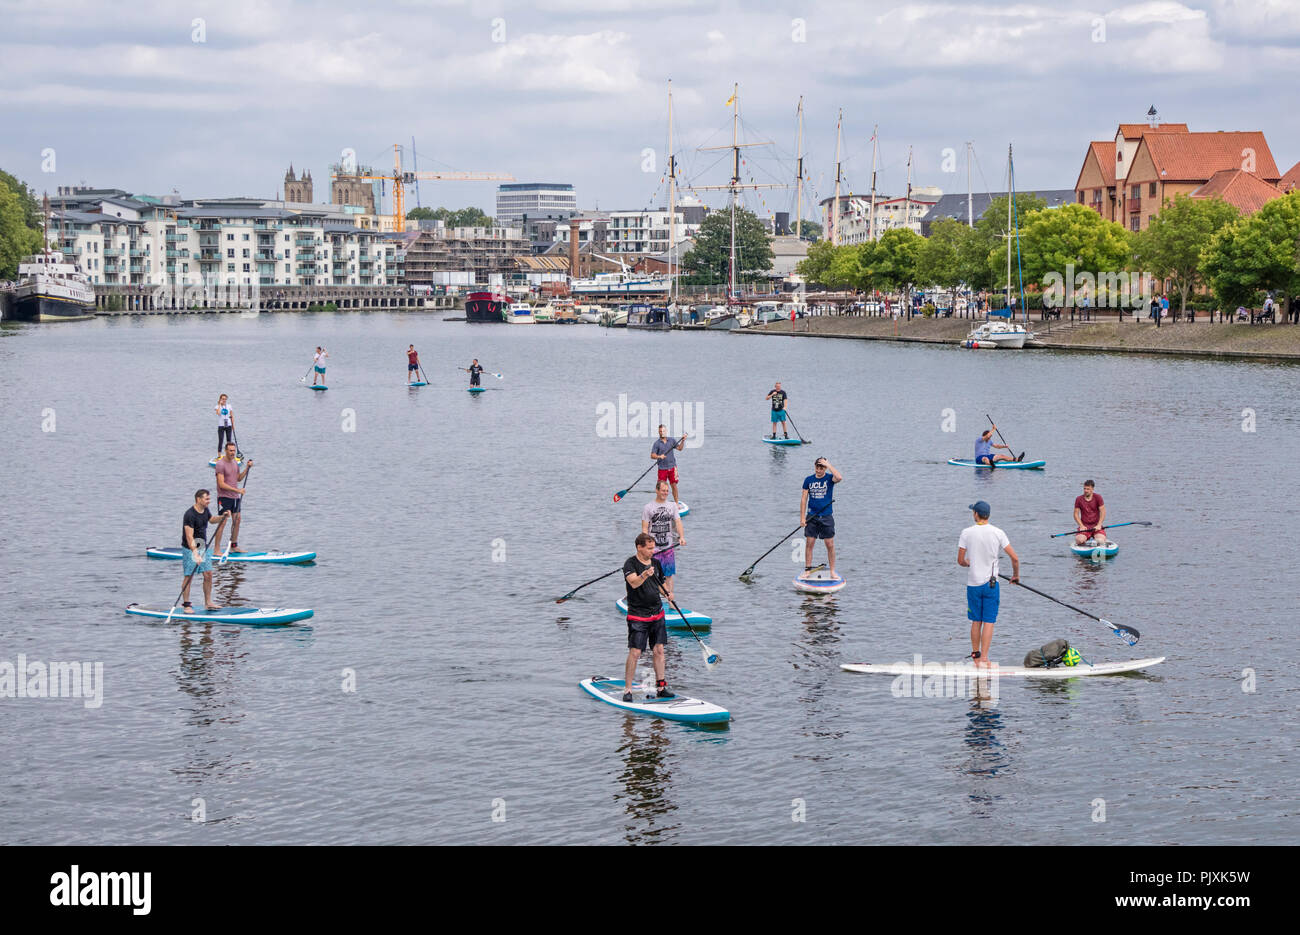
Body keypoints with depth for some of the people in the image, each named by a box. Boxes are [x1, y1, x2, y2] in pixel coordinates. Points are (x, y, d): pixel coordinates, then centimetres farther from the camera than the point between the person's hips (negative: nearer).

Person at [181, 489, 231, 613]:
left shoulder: (205, 510, 4)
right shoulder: (190, 515, -21)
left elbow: (211, 519, 29)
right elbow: (189, 537, -26)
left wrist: (223, 517, 10)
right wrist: (196, 554, -33)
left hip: (203, 547, 7)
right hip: (190, 548, -7)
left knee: (208, 574, 4)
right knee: (189, 577, -4)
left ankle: (208, 603, 12)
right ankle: (186, 604, 5)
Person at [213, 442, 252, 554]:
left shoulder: (235, 462, 10)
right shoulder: (221, 464, -16)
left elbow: (239, 478, 16)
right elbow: (221, 484, -21)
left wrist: (247, 468, 4)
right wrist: (237, 490, -23)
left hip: (235, 496, 8)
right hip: (224, 497, -8)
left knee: (237, 519, 11)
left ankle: (234, 546, 22)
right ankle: (217, 549, -10)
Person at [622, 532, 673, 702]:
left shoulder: (656, 563, 9)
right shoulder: (630, 564, -11)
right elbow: (634, 582, -29)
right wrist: (644, 575, -47)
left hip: (657, 614, 6)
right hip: (637, 615, -6)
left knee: (659, 650, 6)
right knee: (635, 652, -9)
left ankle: (660, 687, 14)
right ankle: (627, 689, -1)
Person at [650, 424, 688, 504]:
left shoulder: (672, 440, 7)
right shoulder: (657, 443, -2)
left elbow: (679, 448, 0)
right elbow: (652, 455, -8)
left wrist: (683, 441, -14)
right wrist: (659, 456, -26)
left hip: (672, 467, 2)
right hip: (662, 468, -2)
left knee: (674, 485, 4)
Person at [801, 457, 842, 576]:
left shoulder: (829, 478, -3)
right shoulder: (808, 480, 4)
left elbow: (839, 478, -28)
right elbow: (804, 498, 5)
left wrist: (828, 465, -22)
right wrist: (802, 517, -1)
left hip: (826, 517, -2)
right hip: (812, 517, 2)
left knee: (830, 545, -1)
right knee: (809, 543, 1)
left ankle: (832, 571, 7)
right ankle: (807, 570, 9)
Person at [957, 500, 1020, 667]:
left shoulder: (967, 533, -6)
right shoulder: (998, 533, -5)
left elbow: (960, 561, -2)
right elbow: (1015, 558, -6)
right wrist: (1016, 575, 12)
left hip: (973, 584, 1)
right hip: (991, 584, -1)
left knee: (976, 621, 13)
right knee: (988, 622, 0)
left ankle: (975, 655, 22)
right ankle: (984, 658, -7)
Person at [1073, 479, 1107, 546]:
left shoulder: (1097, 497, 0)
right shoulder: (1079, 499, 3)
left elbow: (1103, 512, -5)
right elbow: (1076, 514, 2)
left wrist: (1099, 525, -16)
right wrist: (1081, 526, -12)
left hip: (1096, 526, -1)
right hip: (1084, 526, 1)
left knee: (1100, 540, -27)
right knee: (1079, 540, -26)